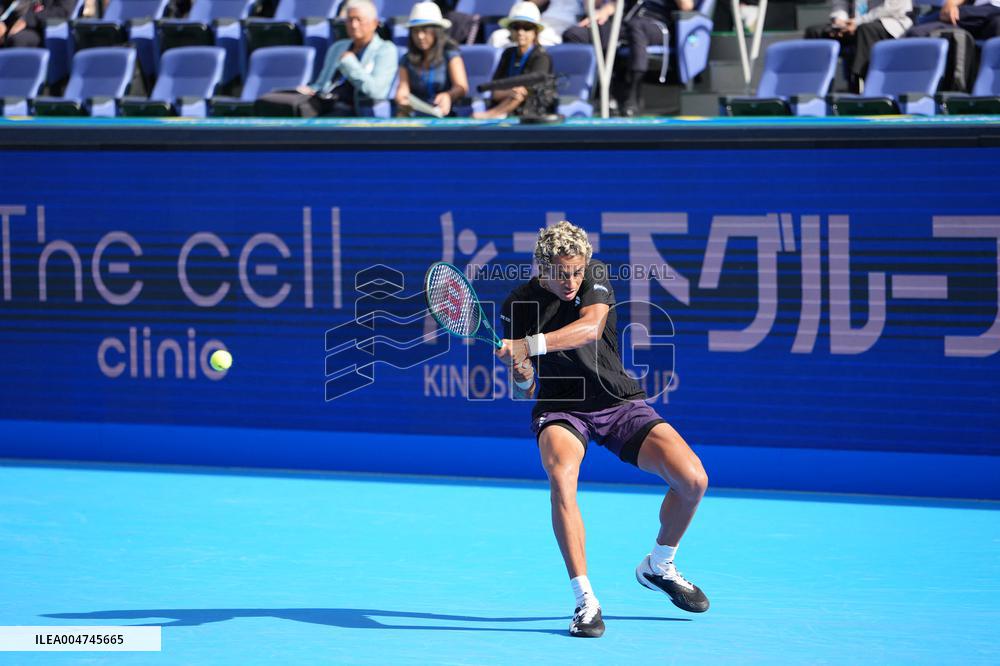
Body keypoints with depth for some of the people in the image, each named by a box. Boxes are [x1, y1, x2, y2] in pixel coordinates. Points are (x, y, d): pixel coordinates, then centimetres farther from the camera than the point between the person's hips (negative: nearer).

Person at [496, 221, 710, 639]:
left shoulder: (595, 275, -7)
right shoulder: (517, 307, -7)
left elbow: (591, 327, -28)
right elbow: (524, 391, -2)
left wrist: (528, 345, -39)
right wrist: (519, 374, -26)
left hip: (620, 403, 2)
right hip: (560, 409, -2)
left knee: (693, 480, -16)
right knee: (561, 477, -36)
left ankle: (658, 567, 14)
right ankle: (585, 601, -30)